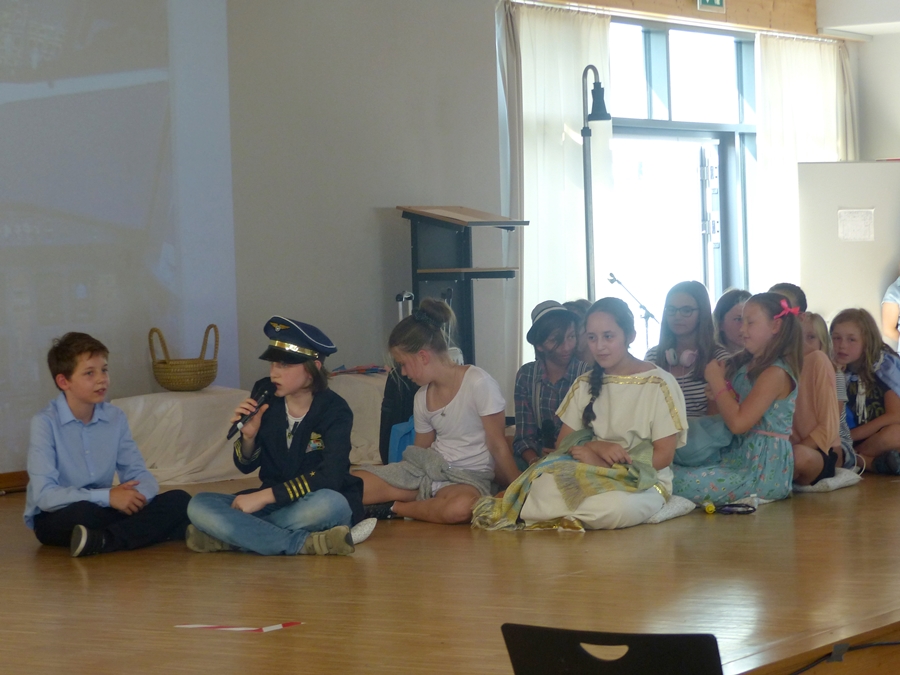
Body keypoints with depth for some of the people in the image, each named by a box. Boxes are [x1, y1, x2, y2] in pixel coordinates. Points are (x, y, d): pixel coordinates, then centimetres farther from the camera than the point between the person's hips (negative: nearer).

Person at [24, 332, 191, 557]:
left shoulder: (115, 418, 4)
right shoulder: (45, 423, -13)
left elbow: (140, 475, 5)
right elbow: (44, 496, -22)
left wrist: (138, 495, -20)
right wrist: (108, 496, -26)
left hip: (104, 510, 6)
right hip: (56, 518, -6)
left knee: (178, 501, -15)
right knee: (83, 512, -40)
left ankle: (103, 541, -29)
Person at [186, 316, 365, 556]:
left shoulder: (334, 410, -14)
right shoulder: (265, 394, -4)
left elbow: (329, 477, -27)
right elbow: (246, 467, 6)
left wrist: (265, 496, -28)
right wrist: (249, 436, -17)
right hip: (273, 504, 4)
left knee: (328, 504, -40)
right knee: (199, 506, -20)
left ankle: (232, 535, -22)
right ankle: (305, 543, -28)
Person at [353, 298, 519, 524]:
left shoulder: (479, 384, -12)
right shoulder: (423, 397, 10)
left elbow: (498, 446, -10)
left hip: (469, 477, -4)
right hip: (425, 470, 4)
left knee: (461, 507, -44)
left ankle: (395, 509, -19)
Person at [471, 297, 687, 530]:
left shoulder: (659, 384, -2)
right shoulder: (585, 385, 13)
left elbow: (663, 455, -5)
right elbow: (564, 442, 10)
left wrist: (599, 461, -12)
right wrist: (597, 447, -13)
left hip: (645, 482, -2)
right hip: (593, 477, 2)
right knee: (545, 484, -36)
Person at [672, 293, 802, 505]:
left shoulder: (776, 373, -13)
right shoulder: (745, 366, 15)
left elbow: (738, 422, -20)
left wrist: (717, 382, -9)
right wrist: (719, 380, 1)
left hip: (763, 470, -9)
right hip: (739, 458, 9)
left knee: (681, 483, -24)